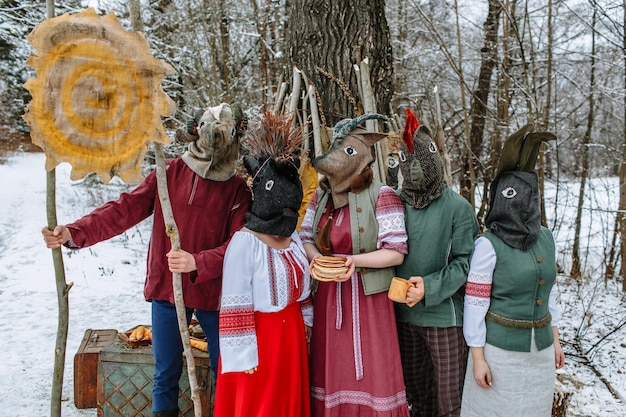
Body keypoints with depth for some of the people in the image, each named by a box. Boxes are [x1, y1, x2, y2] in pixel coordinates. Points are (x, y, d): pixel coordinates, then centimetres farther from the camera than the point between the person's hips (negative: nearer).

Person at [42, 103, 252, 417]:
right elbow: (125, 210, -9)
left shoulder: (237, 189, -7)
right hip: (166, 288, 1)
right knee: (166, 373, 16)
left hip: (213, 292, -1)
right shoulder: (169, 173, -2)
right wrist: (75, 232, -22)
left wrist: (198, 262, -29)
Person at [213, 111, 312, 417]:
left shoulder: (292, 237, 4)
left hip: (291, 333, 8)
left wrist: (305, 324, 15)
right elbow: (235, 307, -20)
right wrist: (243, 355, -18)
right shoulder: (244, 242, -20)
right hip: (259, 336, -7)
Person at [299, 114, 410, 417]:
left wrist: (356, 260, -26)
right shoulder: (322, 195, 6)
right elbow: (305, 237, 11)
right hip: (328, 296, 5)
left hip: (367, 297, -4)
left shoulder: (382, 196, -11)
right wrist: (315, 258, -11)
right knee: (330, 369, 14)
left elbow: (396, 252, -13)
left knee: (370, 373, 4)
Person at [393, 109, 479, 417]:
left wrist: (430, 288, -18)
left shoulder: (457, 207, -11)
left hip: (444, 315, -3)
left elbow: (465, 261, -10)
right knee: (415, 389, 21)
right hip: (403, 313, 4)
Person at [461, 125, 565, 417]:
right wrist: (477, 357, -13)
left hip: (540, 347, 5)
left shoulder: (546, 239, 1)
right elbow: (474, 303, -14)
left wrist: (555, 339, 15)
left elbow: (549, 290, 11)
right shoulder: (488, 244, -16)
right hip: (500, 346, -5)